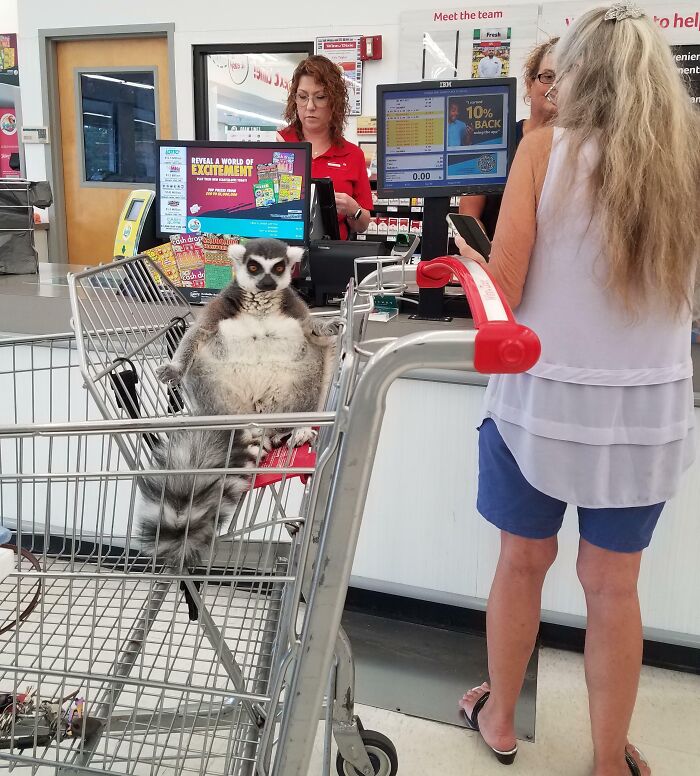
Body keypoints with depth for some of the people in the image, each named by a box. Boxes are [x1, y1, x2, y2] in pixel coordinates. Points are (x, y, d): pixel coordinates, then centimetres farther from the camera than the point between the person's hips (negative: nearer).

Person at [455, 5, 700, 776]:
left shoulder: (544, 149, -9)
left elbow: (500, 293, -11)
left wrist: (468, 256, 9)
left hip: (542, 395, -2)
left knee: (523, 561, 18)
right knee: (612, 582, 16)